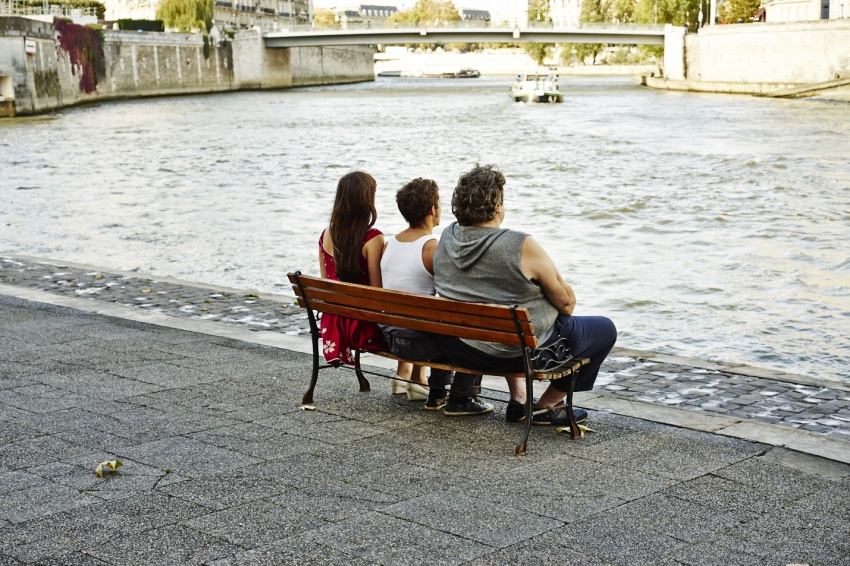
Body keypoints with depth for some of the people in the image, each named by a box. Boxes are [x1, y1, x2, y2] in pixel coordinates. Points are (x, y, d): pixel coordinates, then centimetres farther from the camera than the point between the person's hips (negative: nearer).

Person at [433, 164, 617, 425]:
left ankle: (517, 399, 34)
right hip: (519, 353, -7)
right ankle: (547, 406, 17)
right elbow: (566, 302, -13)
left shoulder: (447, 237, -3)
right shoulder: (522, 247, -23)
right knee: (604, 329, 12)